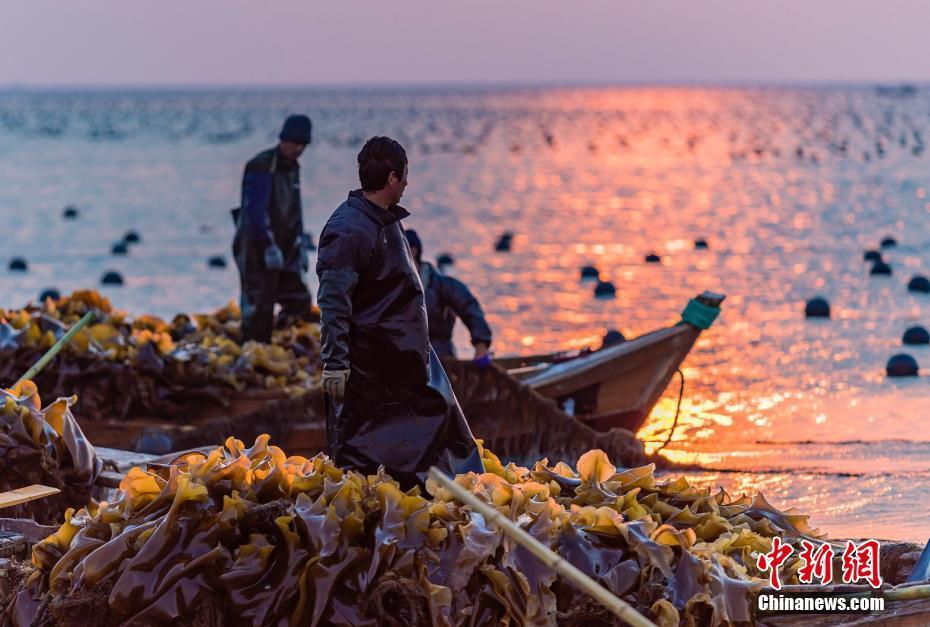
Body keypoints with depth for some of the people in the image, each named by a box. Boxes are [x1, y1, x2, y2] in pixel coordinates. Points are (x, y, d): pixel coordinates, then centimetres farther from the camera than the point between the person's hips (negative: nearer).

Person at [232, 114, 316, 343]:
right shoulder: (261, 167, -16)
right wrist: (269, 246, -24)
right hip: (257, 248, -9)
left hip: (284, 249, 9)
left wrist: (301, 244, 16)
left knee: (300, 305, 7)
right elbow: (256, 210, -22)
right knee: (258, 309, -8)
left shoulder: (292, 168, 13)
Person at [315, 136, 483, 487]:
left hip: (407, 359, 10)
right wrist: (335, 363, -26)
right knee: (360, 452, -3)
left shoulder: (387, 220, 13)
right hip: (367, 363, -10)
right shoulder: (348, 230, -20)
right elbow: (332, 302, -23)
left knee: (438, 416, 15)